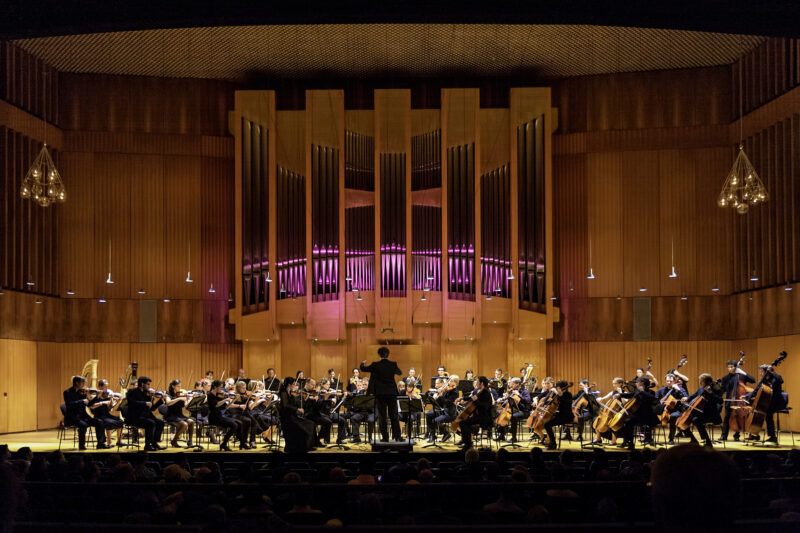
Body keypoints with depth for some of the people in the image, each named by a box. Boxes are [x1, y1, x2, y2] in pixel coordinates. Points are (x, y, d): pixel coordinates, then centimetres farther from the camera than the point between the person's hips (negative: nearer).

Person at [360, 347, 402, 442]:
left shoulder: (375, 365, -9)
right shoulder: (393, 364, -2)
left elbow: (362, 369, 5)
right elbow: (399, 373, 18)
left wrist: (363, 363, 28)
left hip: (380, 394, -2)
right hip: (392, 393, 2)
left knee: (382, 416, 4)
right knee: (394, 415, 9)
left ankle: (385, 437, 2)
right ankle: (397, 436, 6)